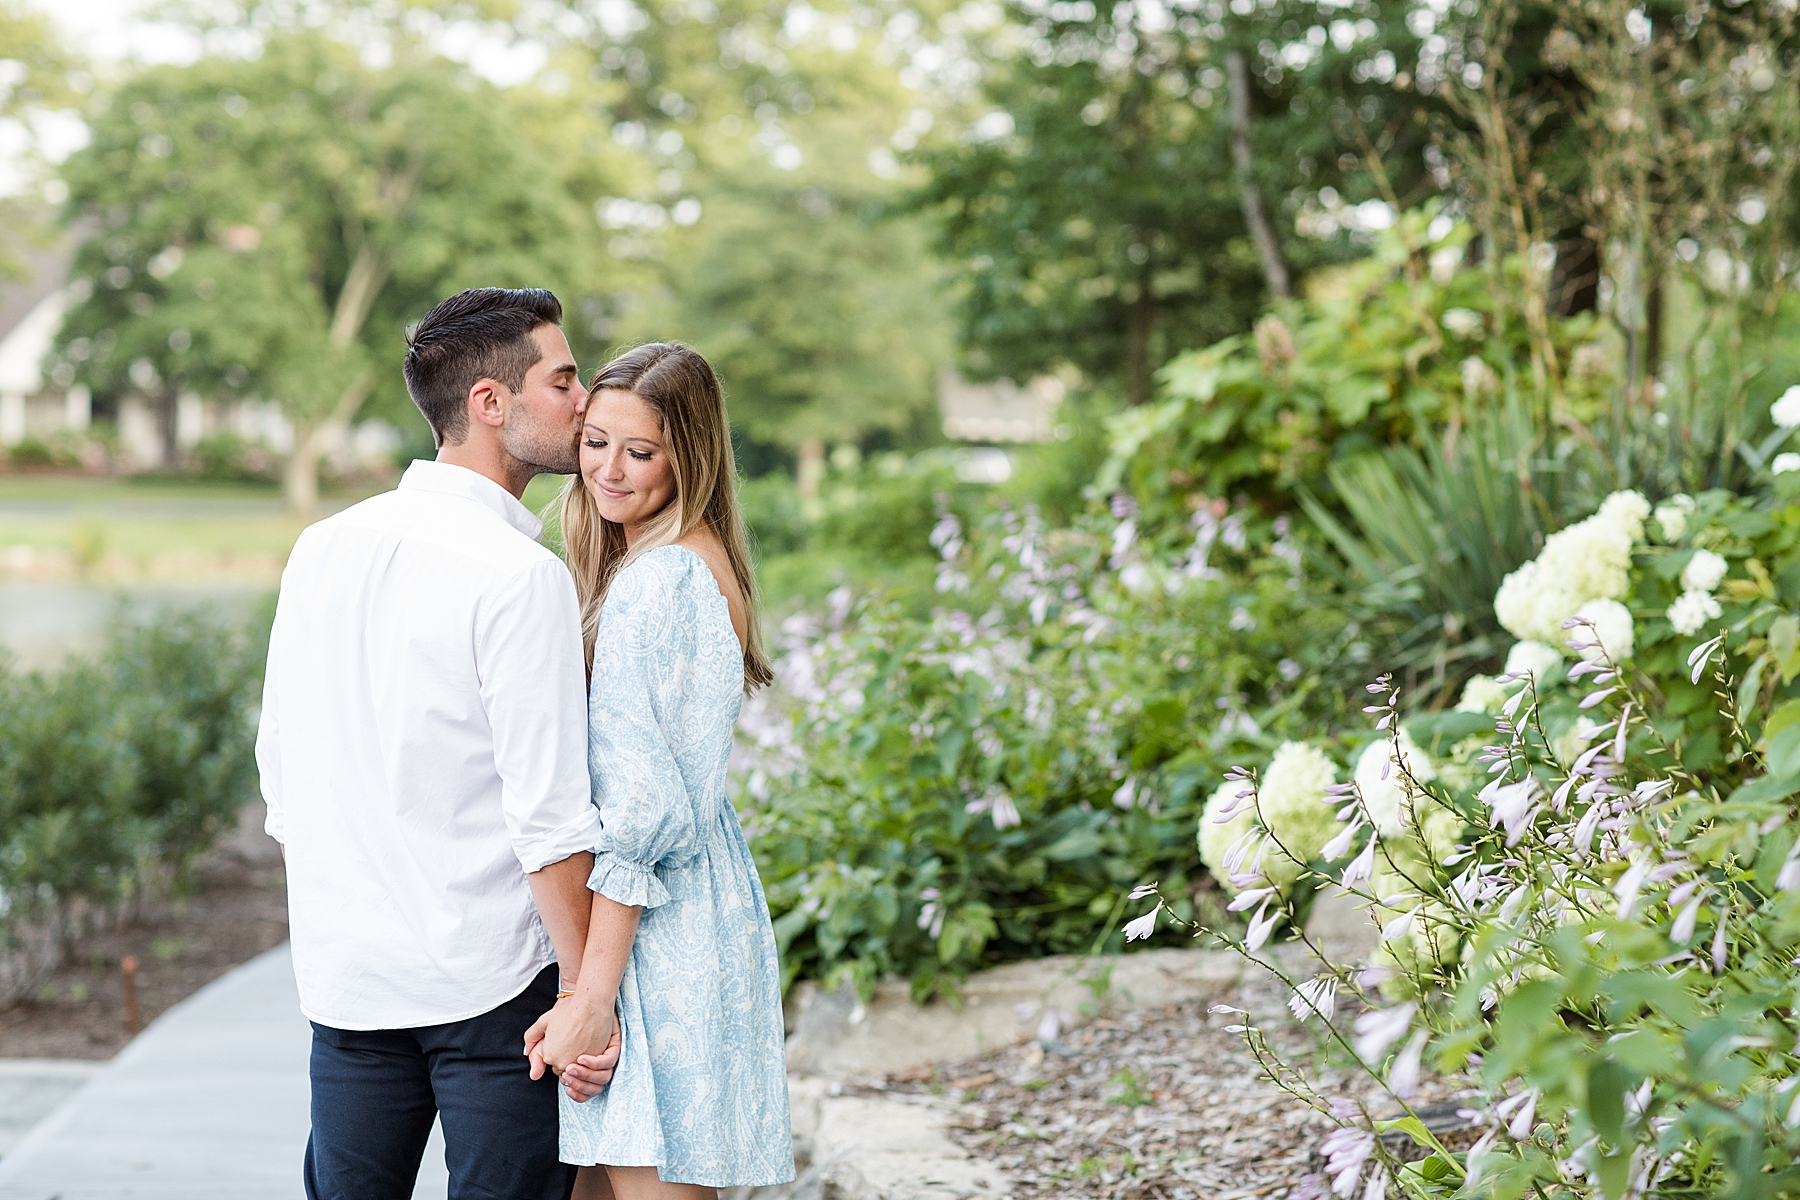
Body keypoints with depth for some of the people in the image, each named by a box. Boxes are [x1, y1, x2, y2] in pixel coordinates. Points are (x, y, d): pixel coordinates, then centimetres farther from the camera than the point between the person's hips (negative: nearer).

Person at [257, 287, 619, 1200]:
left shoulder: (321, 552, 6)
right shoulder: (519, 576, -14)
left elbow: (282, 778, 13)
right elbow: (547, 815, -16)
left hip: (345, 983, 6)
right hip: (492, 986, -6)